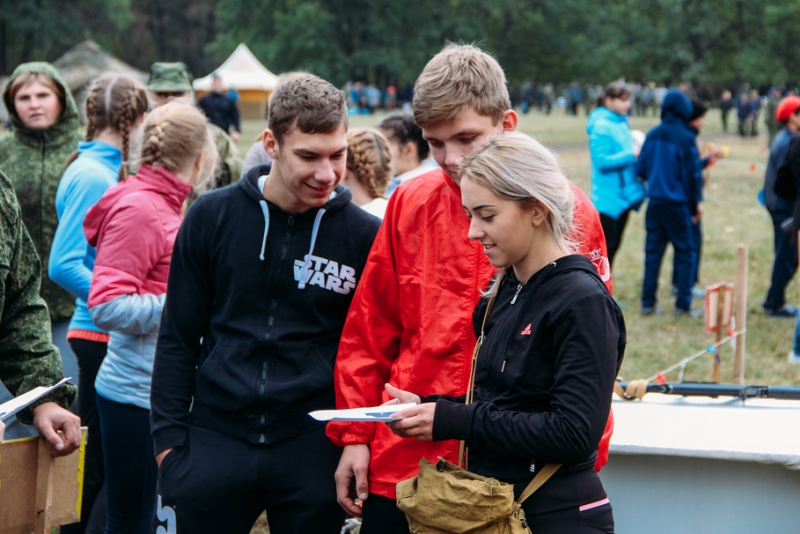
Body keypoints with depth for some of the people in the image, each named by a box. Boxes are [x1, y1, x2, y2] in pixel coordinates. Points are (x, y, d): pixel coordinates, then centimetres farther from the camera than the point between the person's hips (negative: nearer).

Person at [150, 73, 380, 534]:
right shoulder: (212, 217, 1)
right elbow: (178, 337, 6)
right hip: (213, 440, 1)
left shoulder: (365, 235, -1)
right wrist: (168, 435, 1)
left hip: (315, 447, 0)